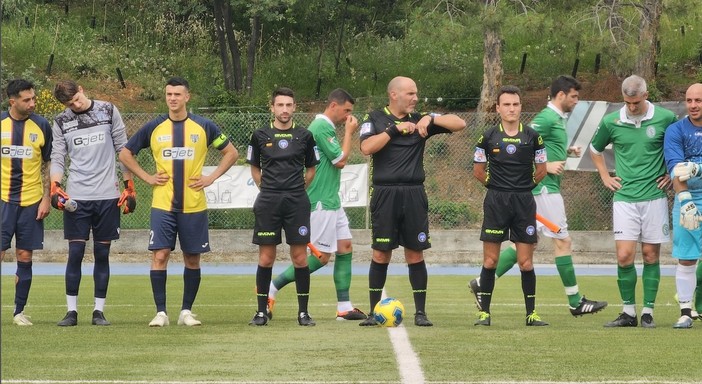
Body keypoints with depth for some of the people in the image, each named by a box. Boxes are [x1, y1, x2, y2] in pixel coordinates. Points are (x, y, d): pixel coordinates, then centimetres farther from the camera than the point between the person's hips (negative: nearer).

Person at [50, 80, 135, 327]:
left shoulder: (108, 111, 4)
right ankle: (71, 311, 3)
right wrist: (55, 186, -11)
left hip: (107, 196, 0)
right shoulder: (61, 123, 6)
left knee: (102, 254, 3)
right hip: (76, 197, 0)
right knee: (75, 253, -3)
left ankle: (99, 311, 9)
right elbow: (57, 158, 6)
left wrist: (129, 186, 5)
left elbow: (123, 149, 8)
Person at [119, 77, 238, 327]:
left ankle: (186, 311, 14)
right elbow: (125, 154, 13)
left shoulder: (204, 127, 2)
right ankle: (160, 312, -3)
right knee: (159, 255, -8)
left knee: (192, 258, 4)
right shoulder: (154, 128, 3)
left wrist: (211, 177, 1)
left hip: (194, 205, 0)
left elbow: (231, 153, 11)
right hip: (162, 204, 0)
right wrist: (147, 177, 3)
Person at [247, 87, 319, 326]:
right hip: (268, 202, 0)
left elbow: (311, 169, 17)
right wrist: (267, 187, 7)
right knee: (266, 257, 0)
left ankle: (303, 312, 5)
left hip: (297, 201, 0)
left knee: (300, 257, -2)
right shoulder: (260, 136, 5)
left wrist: (298, 189, 10)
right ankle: (261, 311, 7)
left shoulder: (304, 136, 6)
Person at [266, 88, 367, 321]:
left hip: (332, 201, 10)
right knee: (321, 257, -7)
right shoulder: (322, 127, -16)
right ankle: (272, 288, -1)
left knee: (345, 248, 8)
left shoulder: (325, 127, 16)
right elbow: (341, 160, -15)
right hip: (321, 203, -10)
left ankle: (344, 307, 9)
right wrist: (349, 132, -7)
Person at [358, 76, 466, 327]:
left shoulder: (420, 120, 10)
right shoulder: (375, 119, 4)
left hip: (413, 194, 2)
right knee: (381, 254, 0)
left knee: (415, 254, 2)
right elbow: (366, 147, -12)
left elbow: (459, 124, 5)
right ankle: (374, 312, 8)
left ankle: (420, 312, 8)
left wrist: (431, 119, -8)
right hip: (385, 194, -2)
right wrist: (394, 129, -14)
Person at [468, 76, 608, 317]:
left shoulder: (557, 119, 17)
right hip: (544, 187, -10)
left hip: (545, 188, 10)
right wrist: (546, 166, -19)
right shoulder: (546, 118, -13)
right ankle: (575, 302, 2)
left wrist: (567, 151, 13)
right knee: (563, 241, -4)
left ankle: (482, 284, 9)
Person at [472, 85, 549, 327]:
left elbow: (541, 171, 13)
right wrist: (496, 186, 10)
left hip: (524, 203, 1)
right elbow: (478, 171, 11)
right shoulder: (489, 137, 2)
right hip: (496, 202, -1)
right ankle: (484, 312, 5)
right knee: (490, 261, -1)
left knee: (526, 262, 0)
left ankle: (531, 313, 8)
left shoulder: (532, 137, 4)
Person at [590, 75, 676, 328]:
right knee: (624, 255, -6)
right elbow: (595, 150, 20)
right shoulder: (611, 122, 1)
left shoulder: (665, 118, -3)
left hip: (654, 196, -1)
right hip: (624, 197, 1)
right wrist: (605, 177, 13)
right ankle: (629, 312, 4)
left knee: (651, 255, 2)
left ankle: (648, 312, 8)